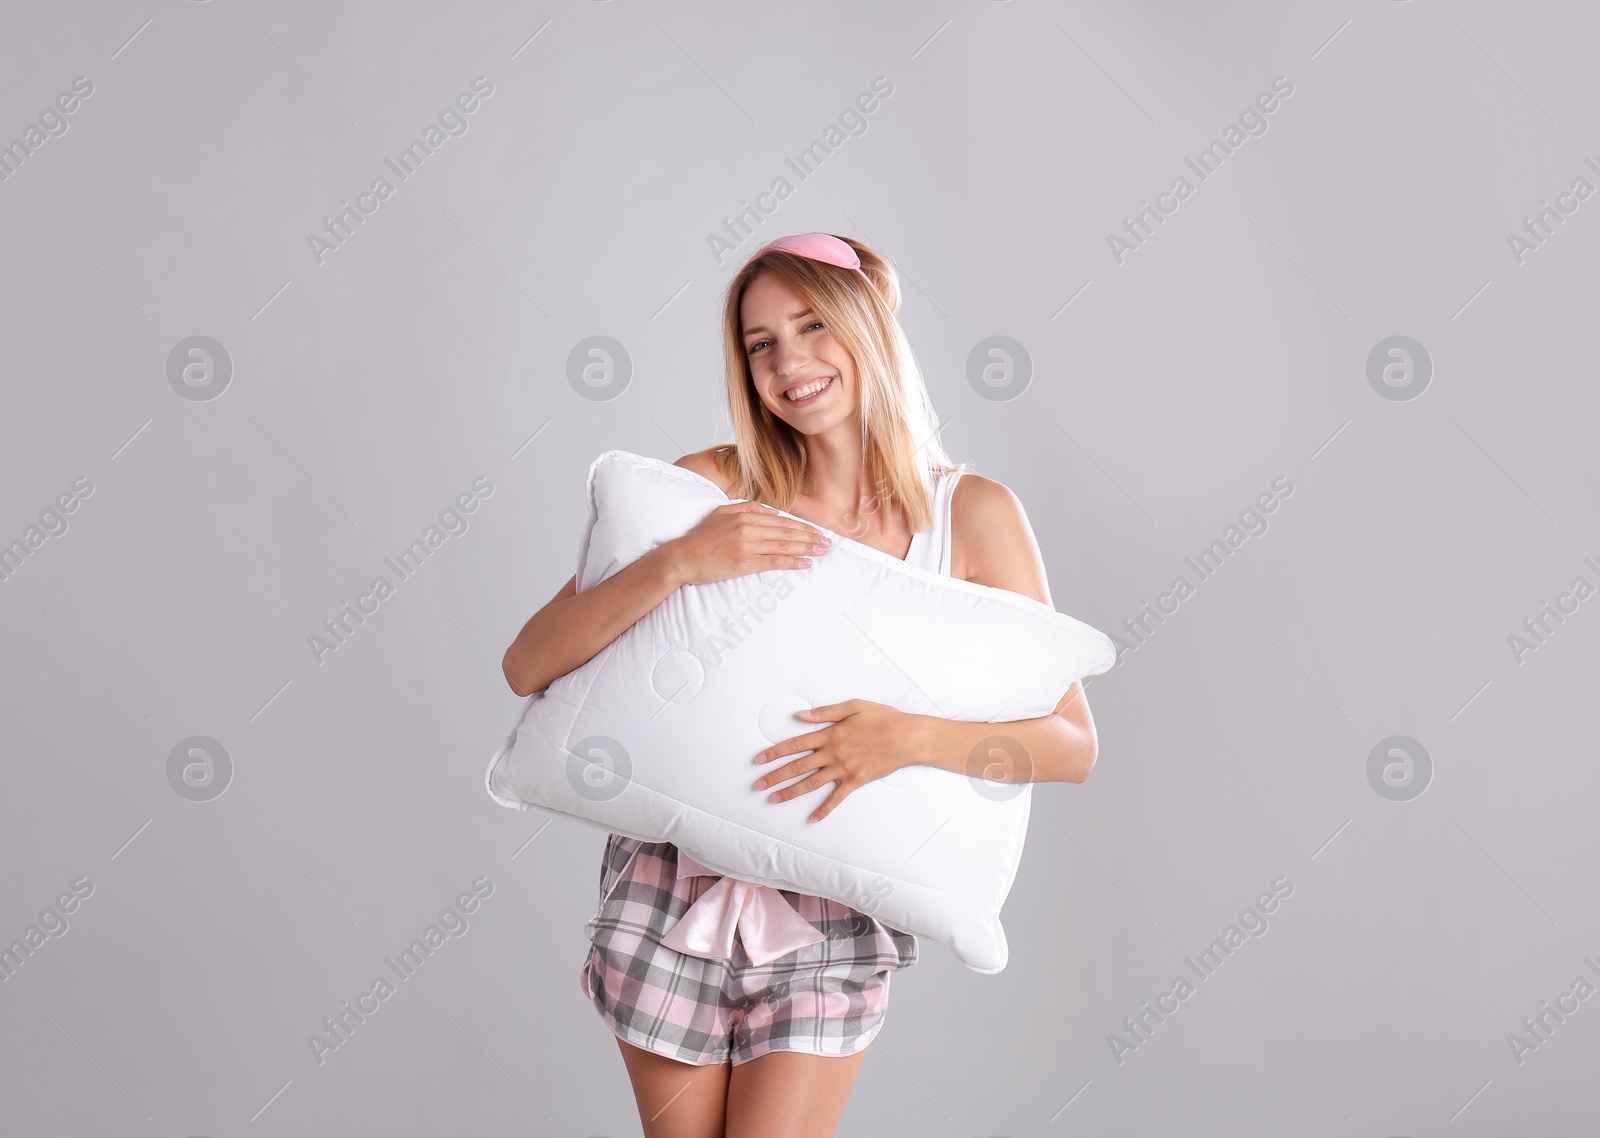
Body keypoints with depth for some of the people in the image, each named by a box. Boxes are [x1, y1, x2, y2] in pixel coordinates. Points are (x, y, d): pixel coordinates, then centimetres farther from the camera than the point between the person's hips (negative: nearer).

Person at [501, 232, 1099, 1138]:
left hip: (830, 922, -1)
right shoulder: (713, 486, -7)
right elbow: (529, 666, -13)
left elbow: (1073, 746, -10)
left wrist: (913, 735, -26)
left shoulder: (972, 514, -7)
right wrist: (678, 561, -26)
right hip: (671, 886, 1)